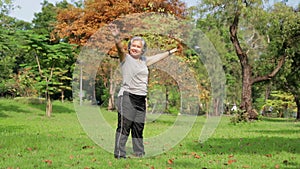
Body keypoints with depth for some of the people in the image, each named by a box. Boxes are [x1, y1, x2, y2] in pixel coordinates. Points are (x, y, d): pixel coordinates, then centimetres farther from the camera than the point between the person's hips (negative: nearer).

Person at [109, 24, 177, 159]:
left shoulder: (143, 61, 17)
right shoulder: (125, 58, -1)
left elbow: (156, 57, 34)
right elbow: (120, 48, -21)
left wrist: (170, 52, 47)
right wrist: (116, 38, -41)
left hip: (141, 99, 6)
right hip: (127, 97, -6)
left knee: (138, 128, 11)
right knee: (124, 127, -9)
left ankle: (139, 154, 20)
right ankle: (119, 155, -7)